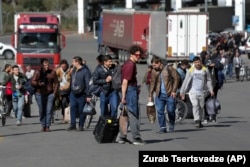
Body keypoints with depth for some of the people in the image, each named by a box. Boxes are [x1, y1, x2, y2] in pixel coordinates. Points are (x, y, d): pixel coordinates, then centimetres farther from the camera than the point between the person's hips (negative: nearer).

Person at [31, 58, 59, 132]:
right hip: (40, 94, 0)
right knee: (42, 111, 2)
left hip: (50, 94, 0)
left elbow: (56, 83, 10)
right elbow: (32, 82, -2)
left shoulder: (52, 72, 5)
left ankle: (47, 126, -4)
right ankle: (43, 126, 10)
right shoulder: (37, 72, 2)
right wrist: (39, 84, -22)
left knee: (49, 111, -7)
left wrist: (54, 93, 1)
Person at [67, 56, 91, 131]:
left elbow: (88, 84, -15)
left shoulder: (85, 71, -12)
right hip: (73, 93, 6)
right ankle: (73, 125, -1)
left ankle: (81, 125, 12)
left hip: (81, 94, -6)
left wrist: (88, 95, -18)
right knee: (72, 107, -4)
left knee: (81, 110, 2)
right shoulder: (73, 71, 12)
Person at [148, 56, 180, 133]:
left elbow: (176, 78, -3)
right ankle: (162, 127, 4)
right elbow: (152, 83, 12)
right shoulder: (154, 71, 7)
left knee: (171, 111, 1)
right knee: (160, 111, -3)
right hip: (159, 95, 3)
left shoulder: (169, 68, -3)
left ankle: (171, 126, 18)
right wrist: (150, 95, 8)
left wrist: (174, 91, -9)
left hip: (169, 94, -3)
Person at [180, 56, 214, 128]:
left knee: (201, 107, 9)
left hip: (202, 92, 3)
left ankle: (199, 121, 22)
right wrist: (182, 92, 0)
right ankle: (197, 121, -18)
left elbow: (208, 80, 11)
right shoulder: (191, 71, -2)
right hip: (193, 92, -3)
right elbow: (186, 81, 1)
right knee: (195, 105, -17)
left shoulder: (205, 70, 3)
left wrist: (211, 90, 5)